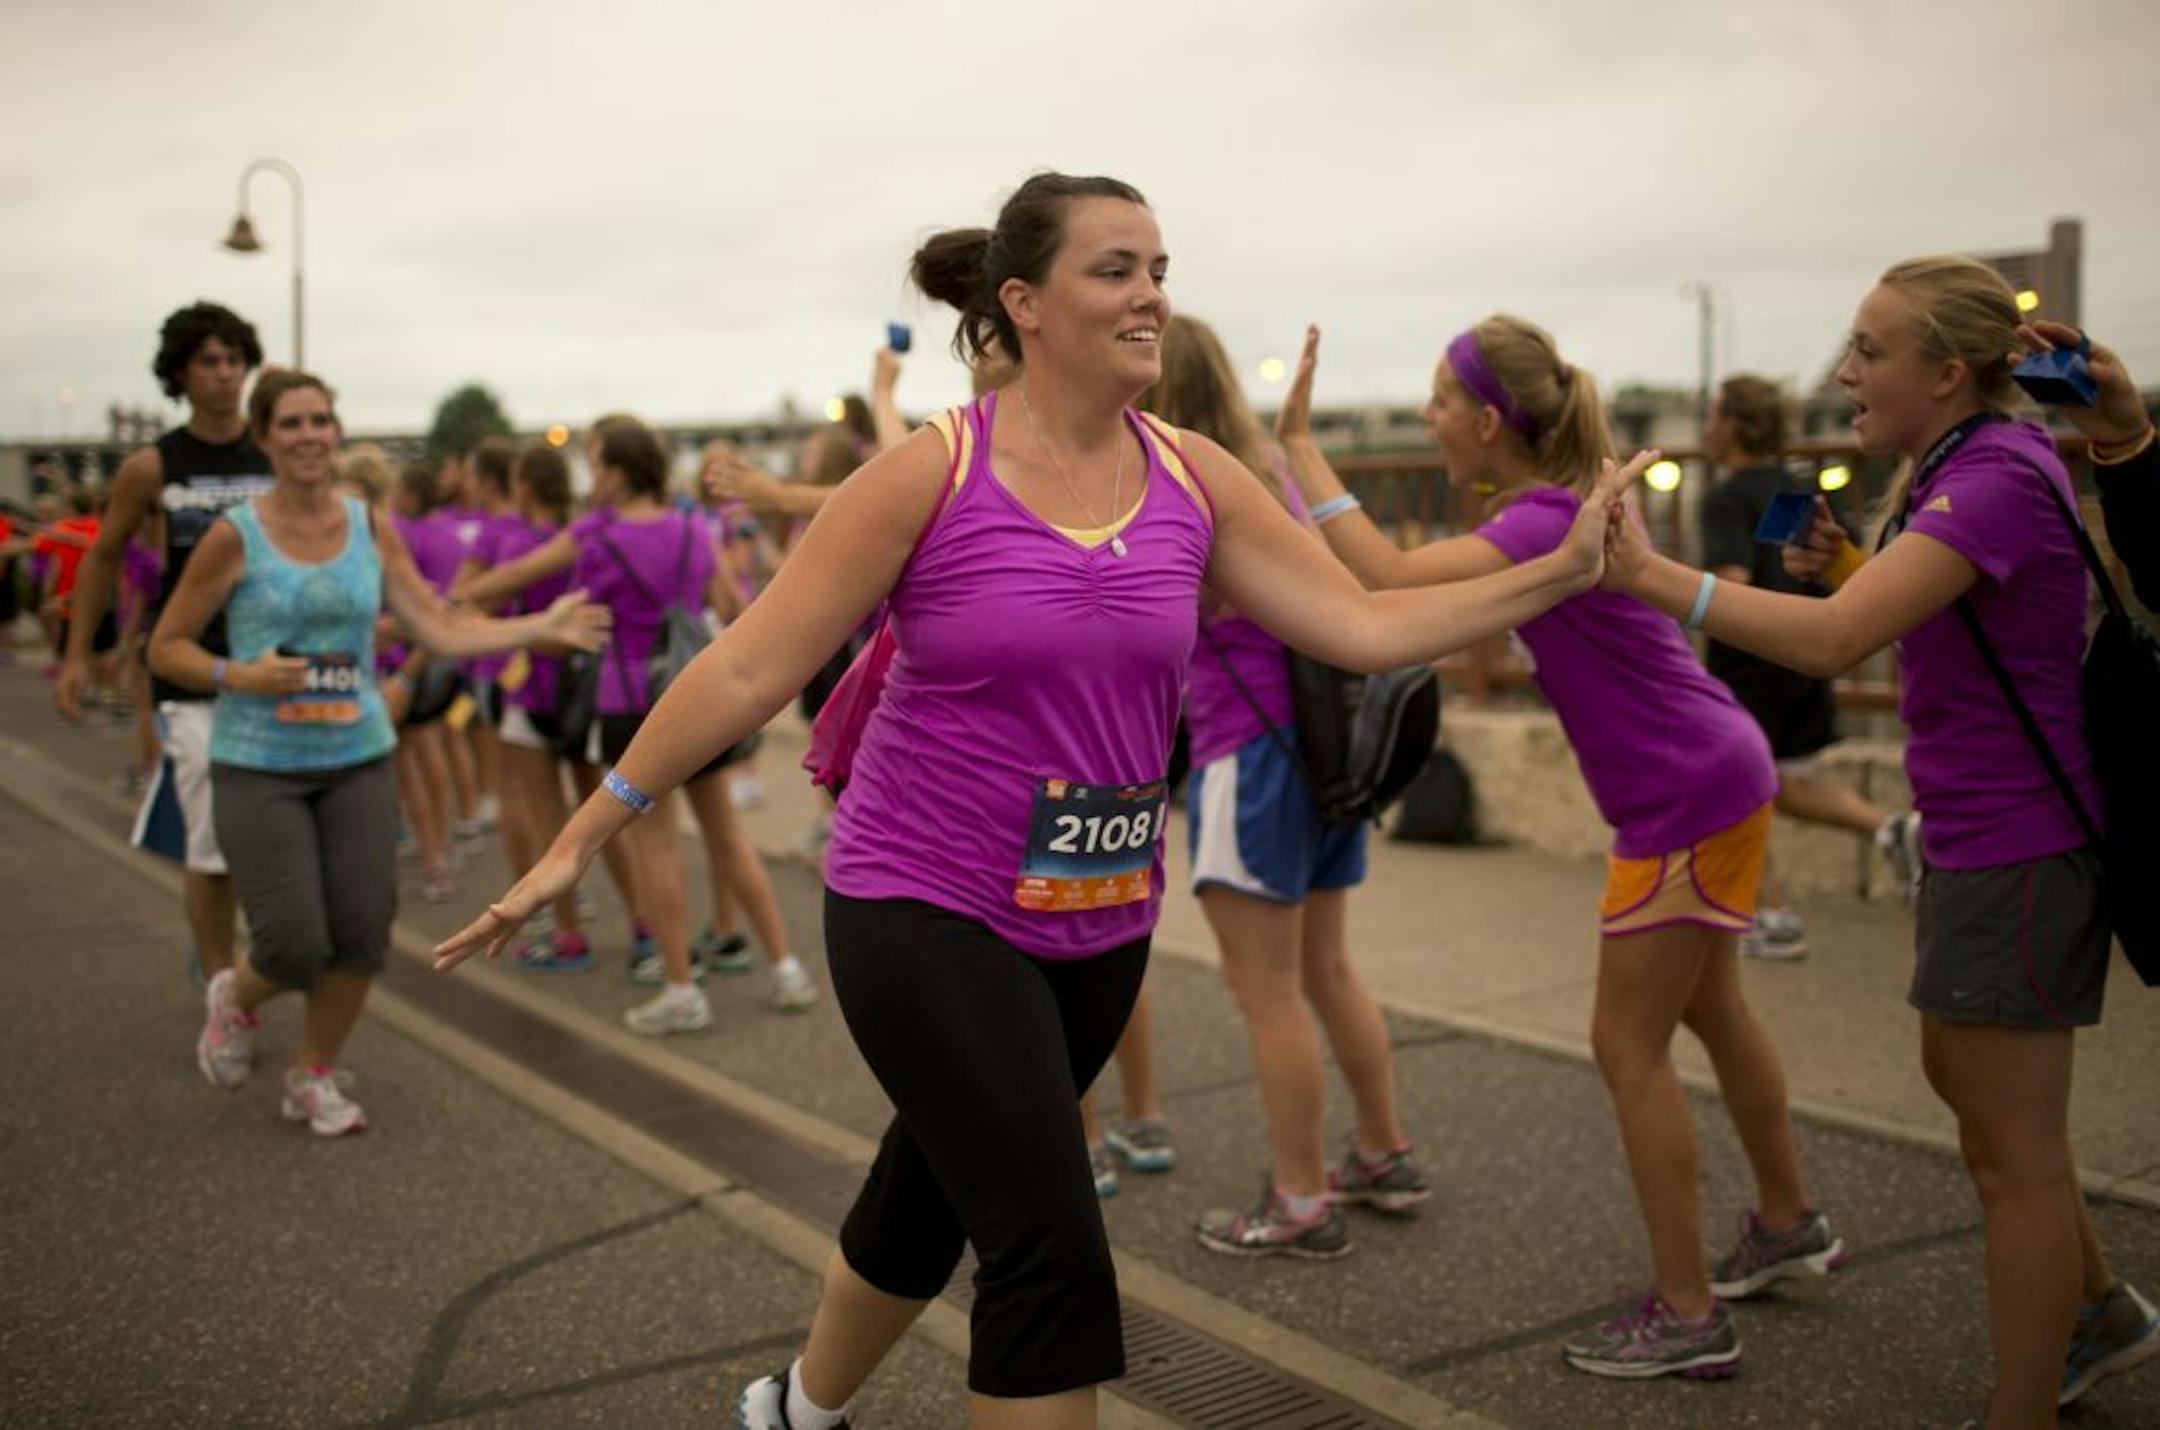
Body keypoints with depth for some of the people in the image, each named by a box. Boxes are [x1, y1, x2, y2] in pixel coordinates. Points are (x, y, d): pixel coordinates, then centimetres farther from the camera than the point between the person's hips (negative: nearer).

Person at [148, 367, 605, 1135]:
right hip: (259, 766, -3)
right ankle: (235, 999, 31)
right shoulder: (235, 535, -7)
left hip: (357, 759, 3)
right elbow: (166, 646, 0)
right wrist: (238, 676, -17)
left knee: (362, 934, 1)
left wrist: (544, 626, -9)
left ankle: (314, 1075, 27)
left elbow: (443, 629, 0)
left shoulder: (371, 529, 3)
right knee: (296, 946, -7)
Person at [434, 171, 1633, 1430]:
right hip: (926, 914, -5)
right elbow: (748, 671, -12)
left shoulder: (1193, 481, -1)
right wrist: (584, 838, -11)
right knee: (1053, 1252, -11)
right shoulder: (932, 475, -14)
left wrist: (1562, 571, -5)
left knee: (932, 1200, 22)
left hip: (1103, 925, 5)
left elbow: (1366, 627, 0)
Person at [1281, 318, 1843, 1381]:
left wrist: (1298, 439, -28)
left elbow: (1387, 579, -35)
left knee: (1628, 1046, -1)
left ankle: (1689, 1316, 10)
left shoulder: (1548, 523, -23)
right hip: (1715, 781, 10)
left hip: (1689, 800, -10)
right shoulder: (1557, 505, 7)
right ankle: (1789, 1226, 44)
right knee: (1711, 1012, 24)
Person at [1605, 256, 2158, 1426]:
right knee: (1961, 1078, 26)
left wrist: (1648, 572, -35)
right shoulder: (1953, 466, 8)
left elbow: (1833, 639, -35)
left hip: (2017, 846, -11)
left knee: (2010, 1151, 1)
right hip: (1976, 834, 11)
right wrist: (1842, 563, 1)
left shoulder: (1998, 477, -23)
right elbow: (1916, 613, 19)